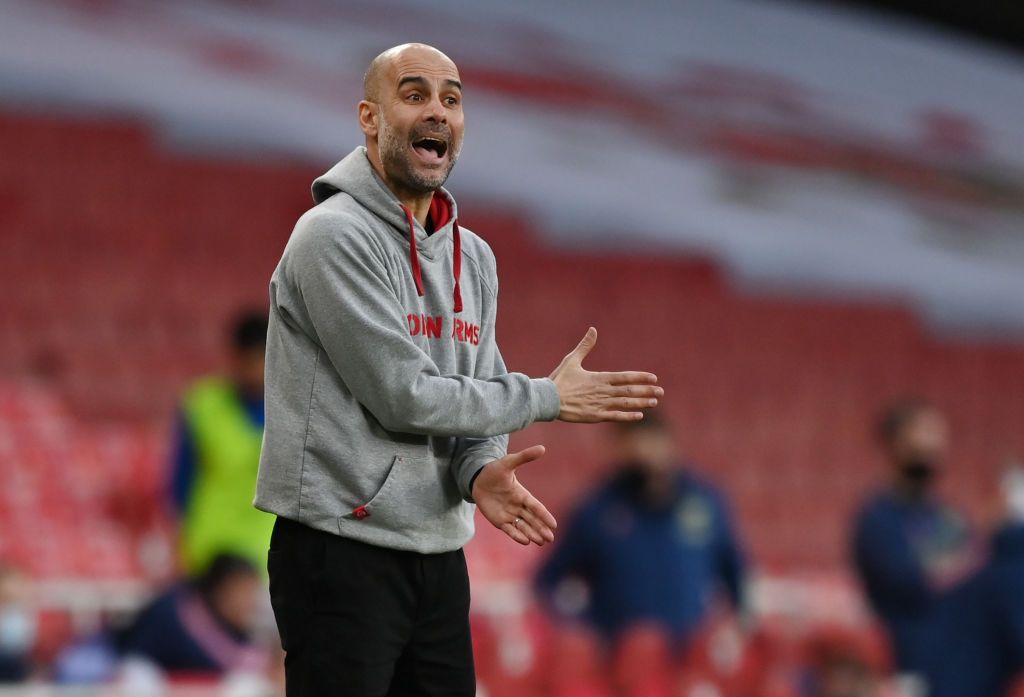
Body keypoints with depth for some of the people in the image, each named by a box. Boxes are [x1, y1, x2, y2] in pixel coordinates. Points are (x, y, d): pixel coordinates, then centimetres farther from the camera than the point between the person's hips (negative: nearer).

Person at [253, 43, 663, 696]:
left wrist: (480, 470, -10)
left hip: (440, 554, 7)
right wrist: (548, 398, -9)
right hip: (342, 549, -7)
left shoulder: (474, 257, 13)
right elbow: (402, 396, -17)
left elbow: (478, 400, 14)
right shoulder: (334, 236, -12)